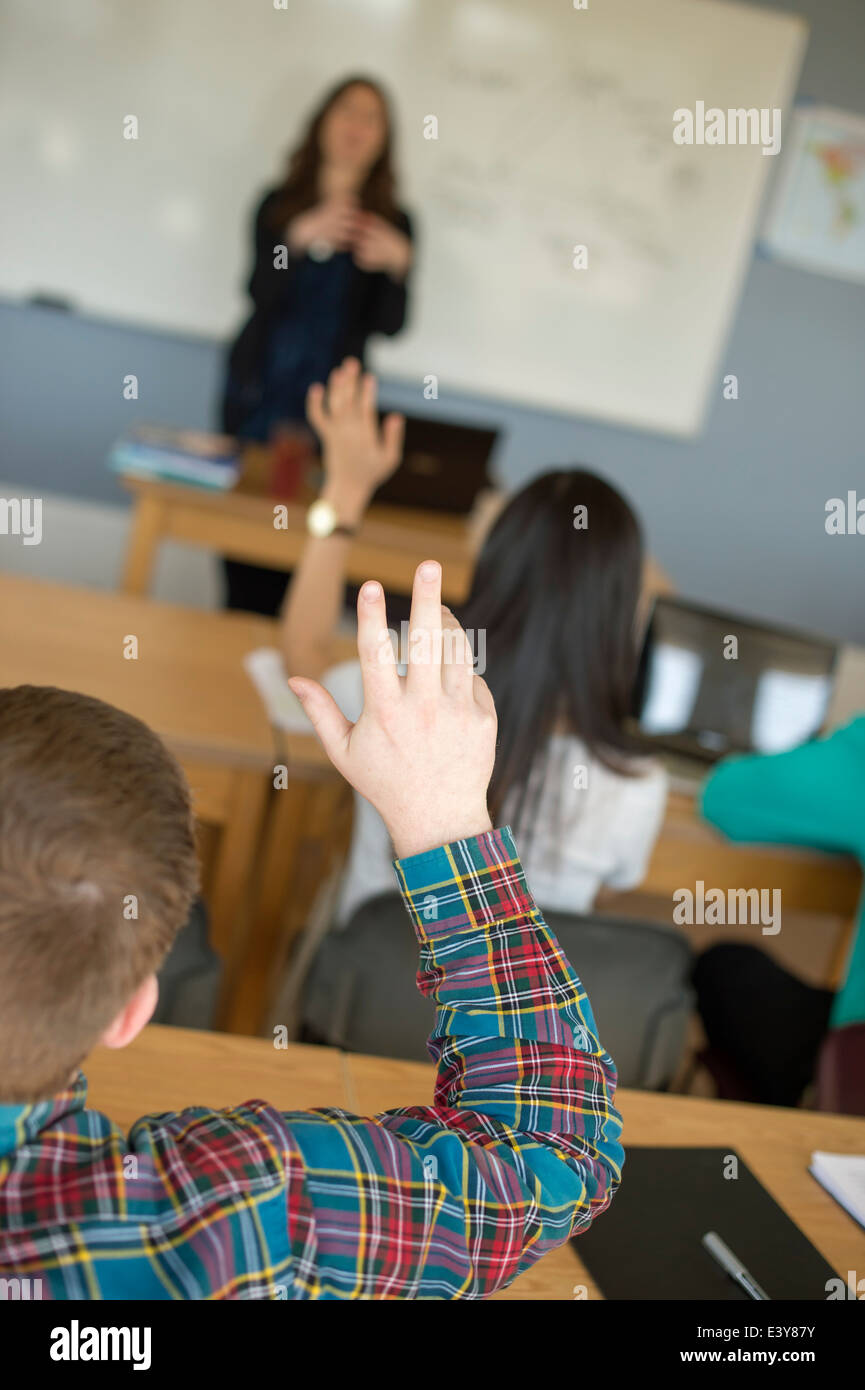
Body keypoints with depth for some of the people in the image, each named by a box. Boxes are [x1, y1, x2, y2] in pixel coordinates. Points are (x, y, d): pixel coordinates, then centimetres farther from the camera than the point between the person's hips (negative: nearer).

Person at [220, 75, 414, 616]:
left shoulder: (394, 223, 5)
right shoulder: (279, 205, 6)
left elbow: (390, 326, -2)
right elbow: (262, 293, -7)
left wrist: (397, 263, -20)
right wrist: (300, 238, -24)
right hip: (258, 389, 1)